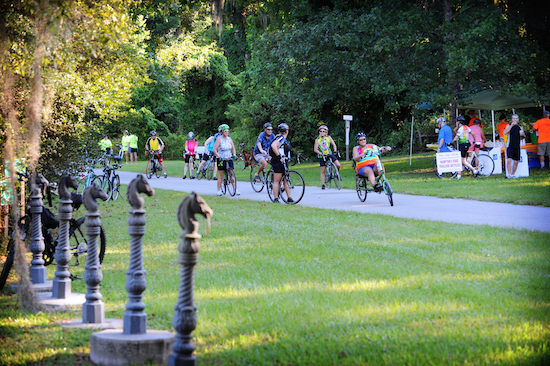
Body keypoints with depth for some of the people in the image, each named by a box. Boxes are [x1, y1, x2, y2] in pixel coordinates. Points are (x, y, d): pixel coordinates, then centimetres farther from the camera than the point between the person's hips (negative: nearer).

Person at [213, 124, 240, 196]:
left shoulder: (229, 139, 7)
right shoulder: (219, 139, -7)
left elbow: (233, 148, 10)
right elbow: (214, 149, -11)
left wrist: (234, 155, -6)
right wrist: (219, 156, -21)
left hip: (229, 158, 4)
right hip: (221, 159, -4)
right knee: (221, 175, -4)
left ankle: (235, 189, -1)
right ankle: (219, 190, 3)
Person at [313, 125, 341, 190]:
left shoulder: (328, 138, -4)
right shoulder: (317, 140, -9)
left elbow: (334, 144, -2)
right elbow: (315, 149, -12)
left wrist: (335, 151, -19)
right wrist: (321, 154, -24)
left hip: (330, 154, 1)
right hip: (322, 157, -1)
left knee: (338, 165, -16)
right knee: (323, 171, 0)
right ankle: (323, 184, 7)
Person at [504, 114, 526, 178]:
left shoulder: (520, 127, 12)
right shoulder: (509, 126, 3)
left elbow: (524, 136, 21)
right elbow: (505, 133, -15)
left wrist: (522, 134, -3)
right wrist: (511, 125, -20)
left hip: (517, 147, 3)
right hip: (510, 146, -3)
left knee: (516, 162, 5)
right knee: (509, 160, -17)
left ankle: (513, 174, 16)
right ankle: (509, 174, -14)